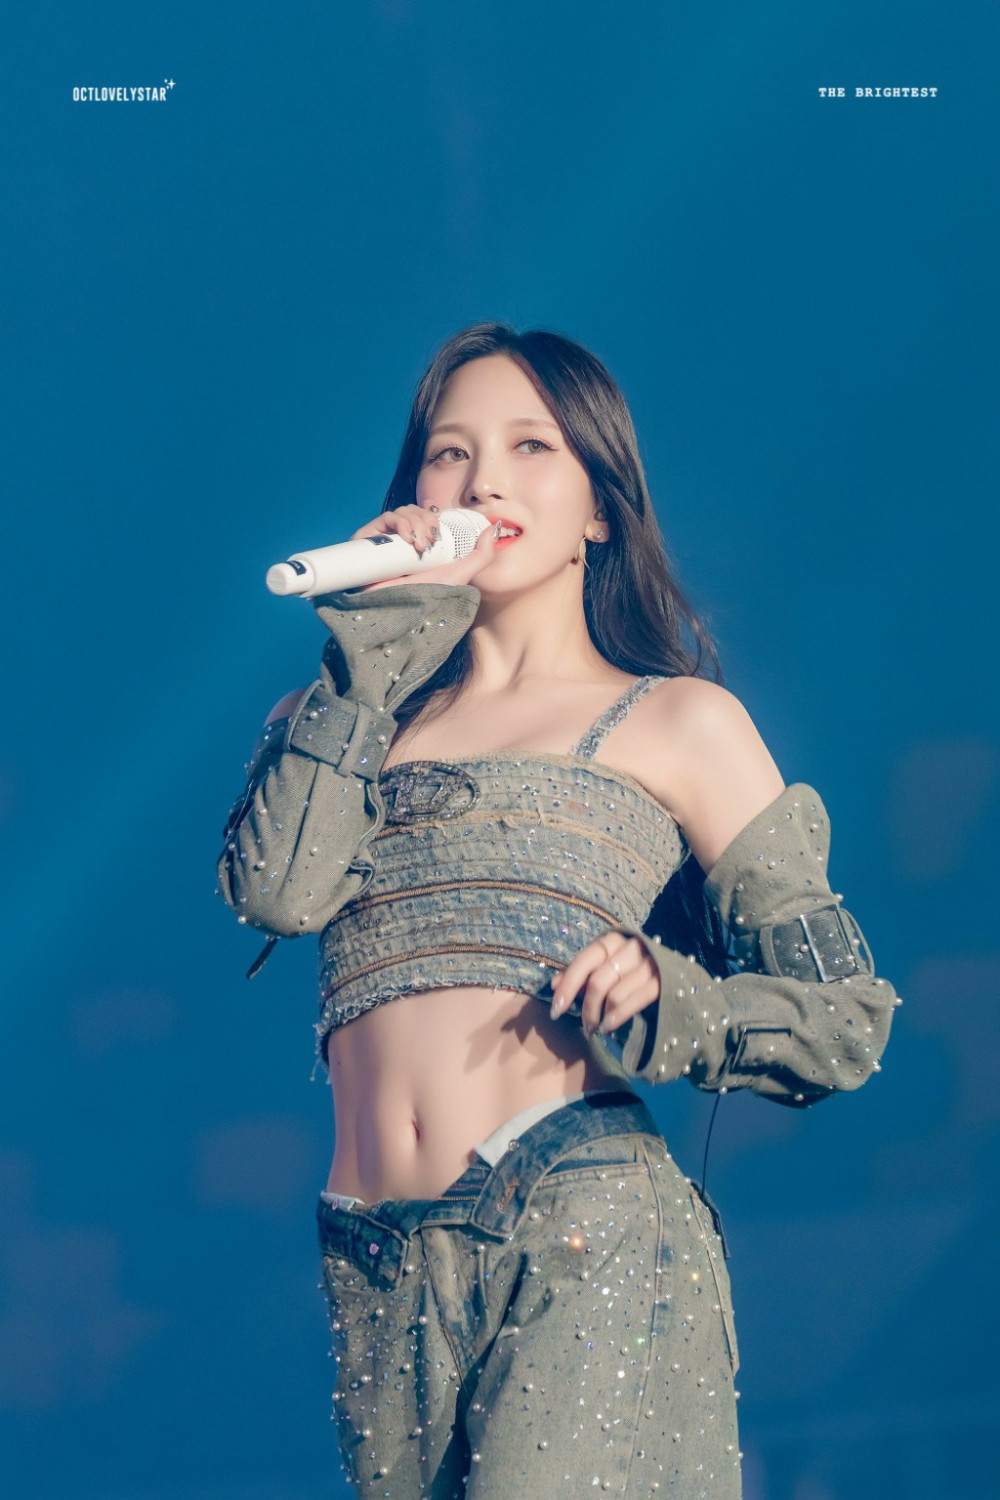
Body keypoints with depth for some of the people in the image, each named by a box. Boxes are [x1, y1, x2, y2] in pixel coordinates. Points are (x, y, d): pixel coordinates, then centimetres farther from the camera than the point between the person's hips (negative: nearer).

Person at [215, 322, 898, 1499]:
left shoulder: (675, 722, 12)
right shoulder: (373, 716, 20)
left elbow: (844, 1016, 7)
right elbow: (276, 887, -1)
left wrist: (667, 1002, -12)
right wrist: (380, 638, 5)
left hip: (582, 1238, -3)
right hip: (382, 1269, 4)